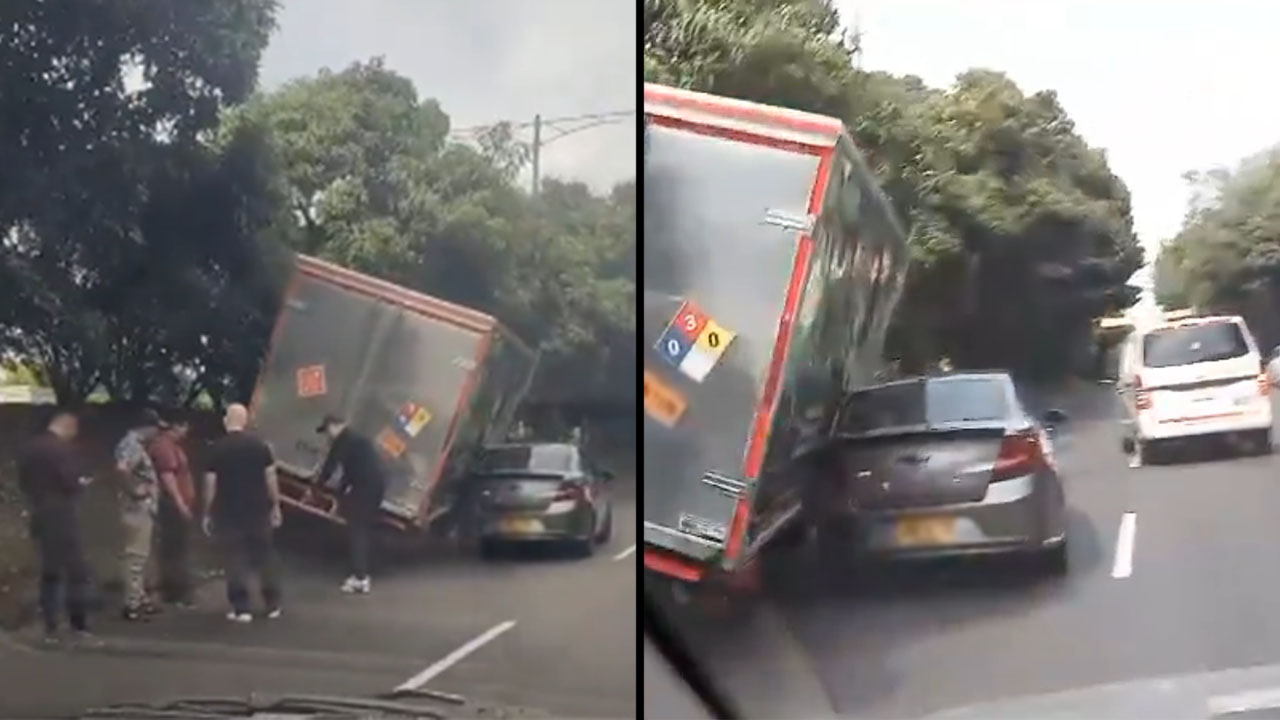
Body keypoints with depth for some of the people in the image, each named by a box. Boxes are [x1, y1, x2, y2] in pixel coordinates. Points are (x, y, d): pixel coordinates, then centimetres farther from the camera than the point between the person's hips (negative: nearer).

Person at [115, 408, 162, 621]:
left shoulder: (137, 444, 15)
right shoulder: (131, 445, -17)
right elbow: (122, 468, -33)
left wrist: (150, 490, 14)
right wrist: (134, 490, -24)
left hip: (144, 508, 11)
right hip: (137, 508, -11)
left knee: (141, 554, 16)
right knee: (136, 554, -7)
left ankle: (140, 598, 24)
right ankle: (132, 604, -3)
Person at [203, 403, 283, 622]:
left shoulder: (216, 449, -6)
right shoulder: (259, 445, -1)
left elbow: (211, 483, -6)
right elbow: (271, 477, -1)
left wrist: (207, 513, 3)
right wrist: (276, 506, 7)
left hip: (228, 511, -2)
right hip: (258, 508, 2)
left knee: (235, 559, 3)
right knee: (265, 556, 10)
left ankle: (240, 609, 3)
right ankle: (273, 605, 15)